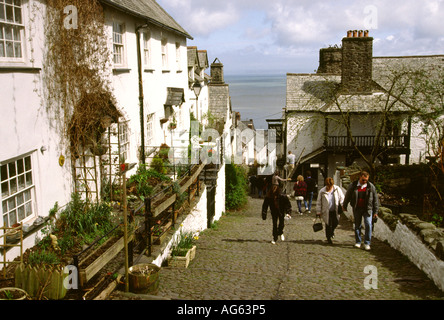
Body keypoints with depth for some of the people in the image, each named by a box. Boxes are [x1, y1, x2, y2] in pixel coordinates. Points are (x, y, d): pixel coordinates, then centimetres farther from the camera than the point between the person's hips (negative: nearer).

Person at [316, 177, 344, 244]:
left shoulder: (337, 189, -2)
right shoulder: (322, 191, -6)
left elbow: (342, 198, 8)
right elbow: (318, 202, 0)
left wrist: (342, 205, -2)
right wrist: (318, 211, -2)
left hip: (335, 211, 2)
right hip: (326, 211, -2)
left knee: (336, 222, 8)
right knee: (328, 225, 1)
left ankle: (332, 231, 42)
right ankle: (328, 238, 18)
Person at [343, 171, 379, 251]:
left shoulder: (371, 186, -2)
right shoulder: (353, 185, -2)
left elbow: (375, 199, 3)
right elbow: (347, 196, 11)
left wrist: (375, 211, 3)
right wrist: (344, 206, 19)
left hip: (367, 209, -1)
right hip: (357, 209, 1)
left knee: (368, 225, -12)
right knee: (357, 225, 8)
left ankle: (367, 243, -3)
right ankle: (358, 242, 22)